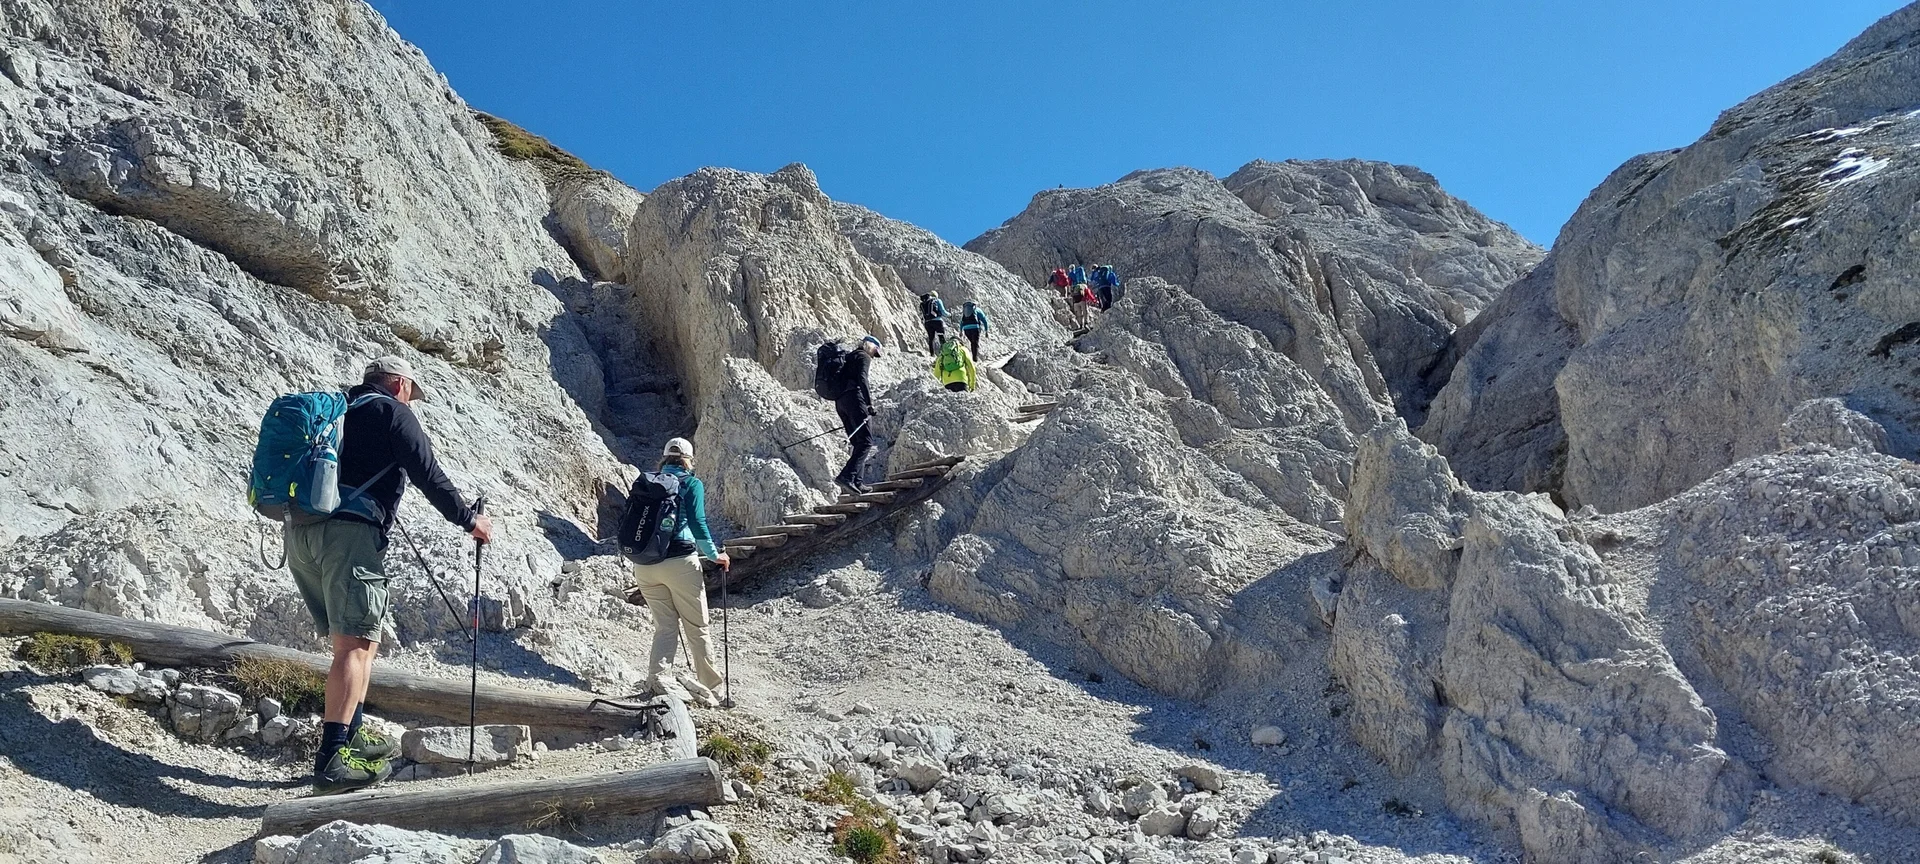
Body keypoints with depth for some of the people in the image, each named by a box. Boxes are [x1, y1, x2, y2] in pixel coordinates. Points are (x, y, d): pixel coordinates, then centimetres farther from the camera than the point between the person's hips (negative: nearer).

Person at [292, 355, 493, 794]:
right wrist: (469, 520, 7)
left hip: (300, 532, 8)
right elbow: (428, 475, -2)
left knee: (365, 633, 19)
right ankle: (331, 759, -19)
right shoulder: (392, 411, 5)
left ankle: (352, 733, 22)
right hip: (349, 531, -8)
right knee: (354, 642, -11)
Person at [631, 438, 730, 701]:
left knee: (665, 627, 13)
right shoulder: (691, 483, 0)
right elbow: (697, 523, -12)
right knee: (696, 629, 9)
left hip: (644, 567, 4)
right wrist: (715, 555, -1)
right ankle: (709, 687, 17)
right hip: (680, 563, -4)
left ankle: (655, 679, -8)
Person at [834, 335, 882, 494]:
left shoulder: (848, 358, 30)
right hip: (854, 399, -9)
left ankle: (856, 482, 3)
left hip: (840, 402, 9)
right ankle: (846, 476, -27)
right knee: (866, 441, -12)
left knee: (858, 443, 11)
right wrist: (869, 403, -20)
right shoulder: (863, 356, 3)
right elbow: (862, 378, -14)